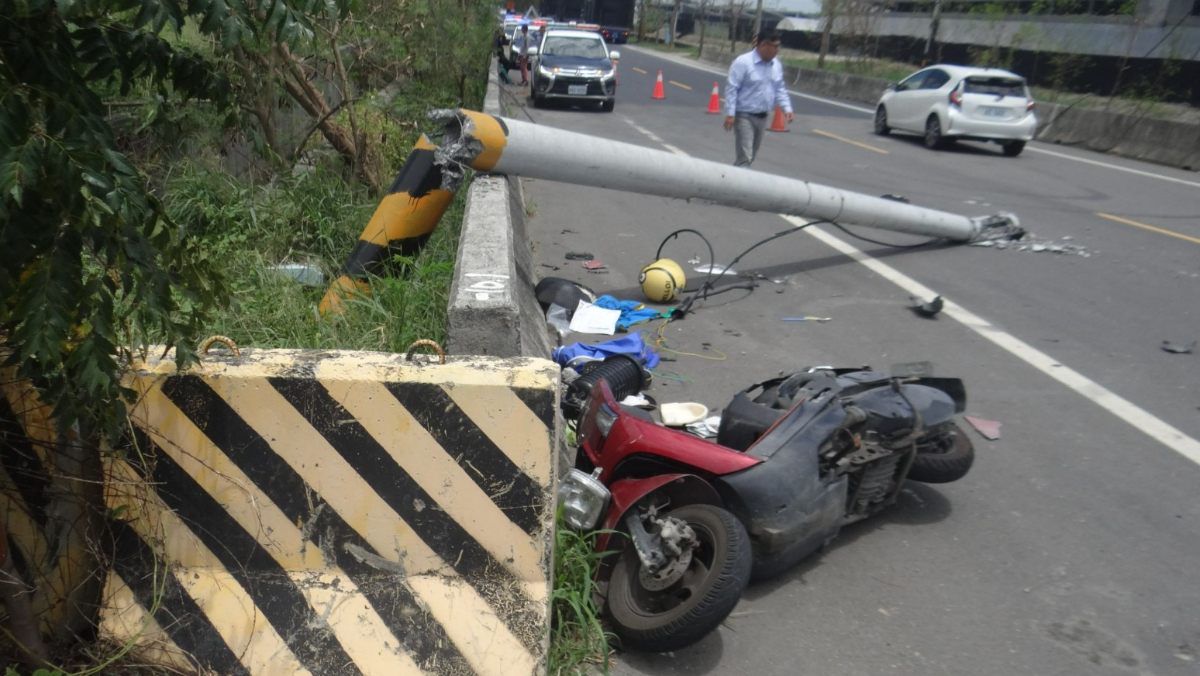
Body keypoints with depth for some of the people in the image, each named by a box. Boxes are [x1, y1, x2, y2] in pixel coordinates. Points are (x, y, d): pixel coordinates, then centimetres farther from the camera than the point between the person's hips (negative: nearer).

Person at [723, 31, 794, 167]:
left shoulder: (776, 65, 7)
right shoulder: (743, 62, -15)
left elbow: (780, 89, 16)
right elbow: (731, 89, -15)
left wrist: (787, 108, 4)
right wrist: (730, 114, -20)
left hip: (762, 117, 7)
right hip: (744, 116, -7)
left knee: (751, 157, 14)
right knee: (745, 157, -14)